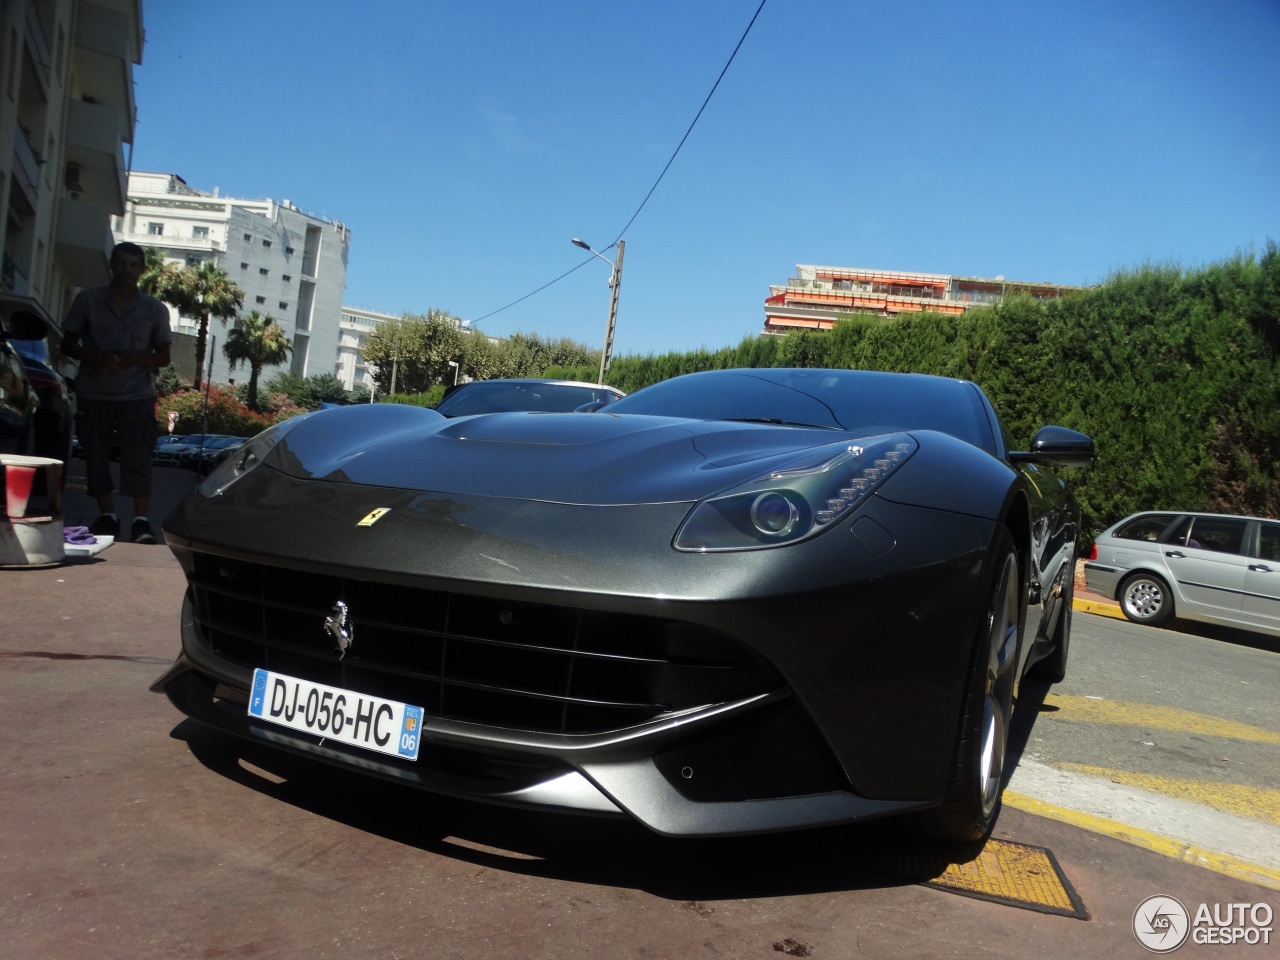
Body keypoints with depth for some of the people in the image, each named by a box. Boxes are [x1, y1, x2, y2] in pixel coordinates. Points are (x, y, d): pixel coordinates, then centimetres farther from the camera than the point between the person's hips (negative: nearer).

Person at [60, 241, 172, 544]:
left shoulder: (155, 309, 5)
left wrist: (134, 360, -14)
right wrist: (95, 356, -14)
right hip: (93, 394, 2)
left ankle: (141, 520, -7)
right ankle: (107, 515, 16)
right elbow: (68, 344, 7)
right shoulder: (88, 299, 5)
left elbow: (163, 357, 6)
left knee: (138, 459, -8)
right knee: (96, 456, 5)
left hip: (137, 395, -2)